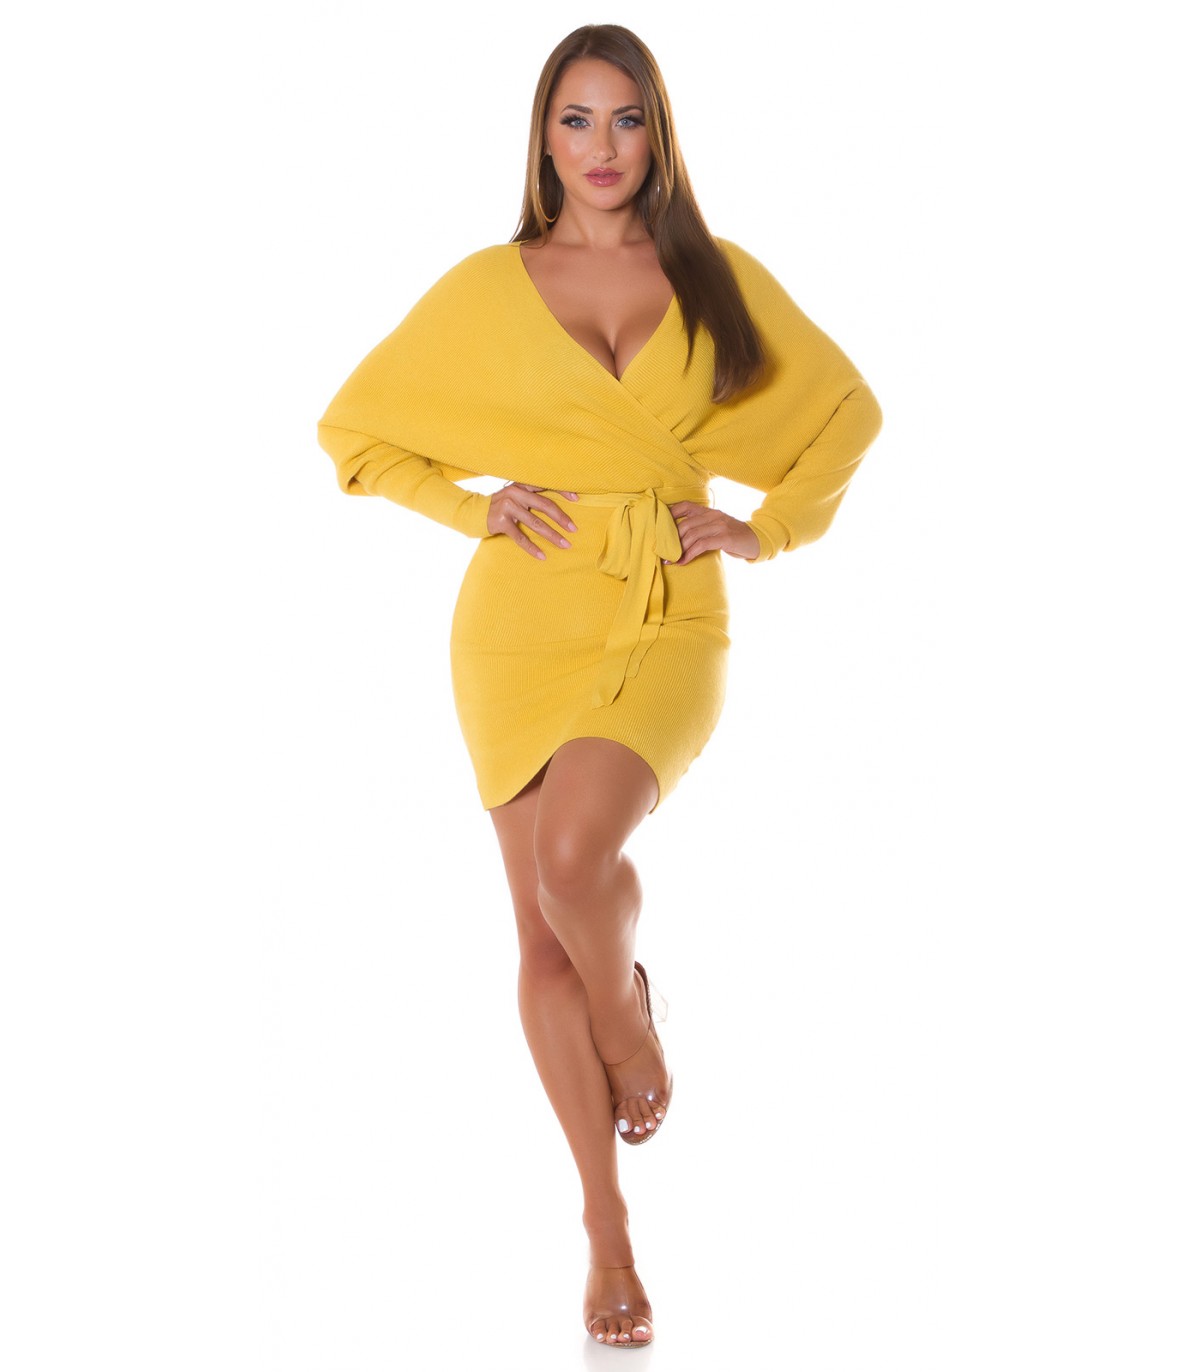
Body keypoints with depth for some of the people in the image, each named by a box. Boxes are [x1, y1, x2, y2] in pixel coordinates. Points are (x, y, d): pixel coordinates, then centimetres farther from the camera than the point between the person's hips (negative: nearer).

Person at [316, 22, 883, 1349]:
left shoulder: (718, 279, 7)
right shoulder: (487, 286, 5)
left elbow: (847, 407, 18)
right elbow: (353, 429, 13)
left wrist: (768, 526, 6)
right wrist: (470, 505, 0)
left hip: (668, 619, -1)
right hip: (527, 618, 1)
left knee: (576, 855, -28)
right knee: (544, 938, 3)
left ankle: (629, 1010, 8)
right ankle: (608, 1224, 18)